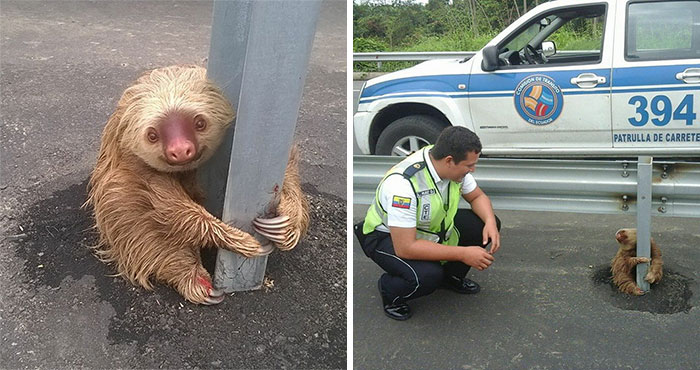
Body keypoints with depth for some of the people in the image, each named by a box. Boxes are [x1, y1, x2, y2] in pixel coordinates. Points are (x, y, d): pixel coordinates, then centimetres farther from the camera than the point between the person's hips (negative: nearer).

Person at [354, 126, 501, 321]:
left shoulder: (455, 167, -15)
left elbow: (478, 197, 3)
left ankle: (452, 276, 15)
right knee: (427, 276, -34)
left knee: (486, 225, -9)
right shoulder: (403, 183, -38)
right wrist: (463, 254, -33)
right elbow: (405, 248, -36)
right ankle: (390, 291, 0)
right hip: (387, 236, -7)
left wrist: (490, 222, -19)